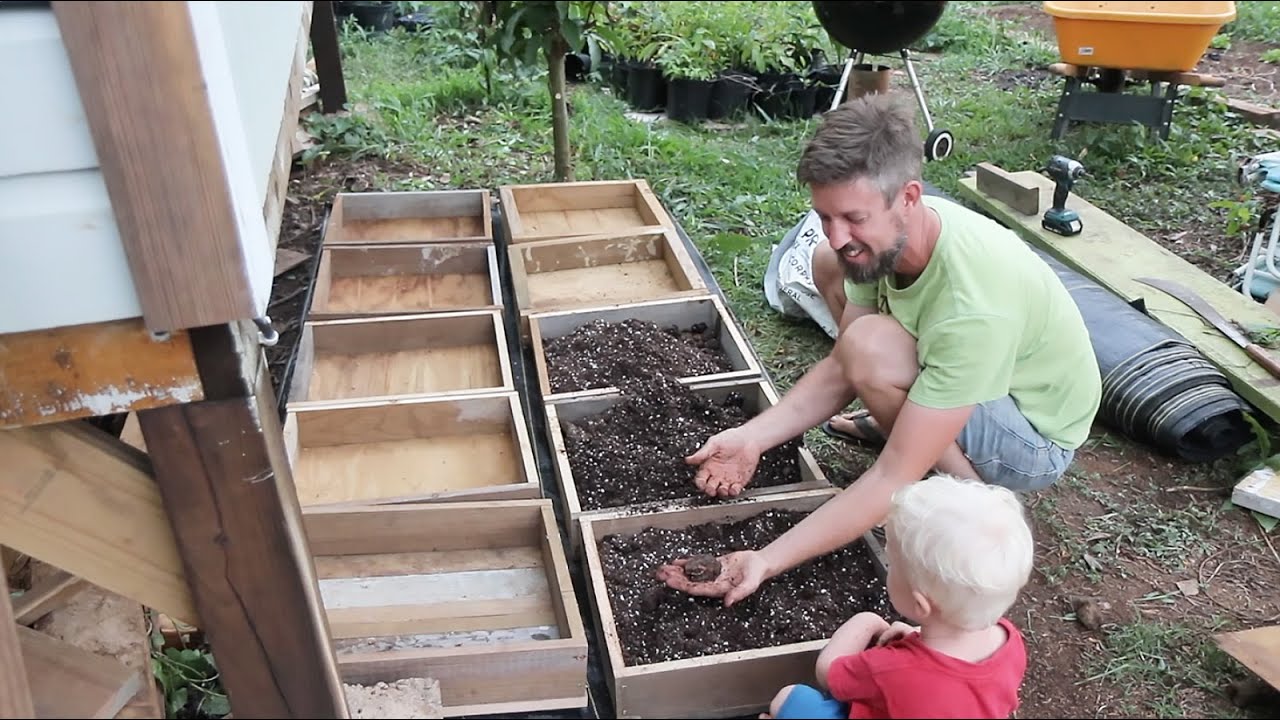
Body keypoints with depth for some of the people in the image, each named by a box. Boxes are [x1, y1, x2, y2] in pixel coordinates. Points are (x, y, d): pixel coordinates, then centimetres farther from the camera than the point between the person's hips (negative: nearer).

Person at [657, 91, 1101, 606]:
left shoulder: (973, 303, -40)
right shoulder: (886, 237, -17)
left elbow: (894, 479, -37)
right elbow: (839, 370, -6)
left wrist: (767, 561, -39)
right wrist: (752, 437, -21)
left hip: (1036, 438, -7)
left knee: (871, 348, -34)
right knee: (830, 270, 3)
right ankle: (910, 418, 11)